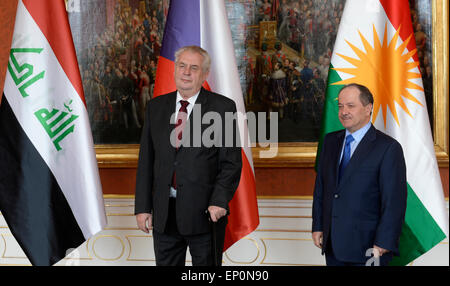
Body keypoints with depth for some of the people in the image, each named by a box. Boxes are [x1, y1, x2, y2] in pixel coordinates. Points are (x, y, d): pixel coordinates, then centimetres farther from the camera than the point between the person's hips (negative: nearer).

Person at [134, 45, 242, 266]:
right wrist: (142, 206, 4)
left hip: (205, 211, -3)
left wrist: (220, 201, -17)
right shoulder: (156, 107, 9)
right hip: (164, 213, 3)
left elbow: (231, 161, -5)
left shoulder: (222, 107, -2)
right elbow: (146, 160, 9)